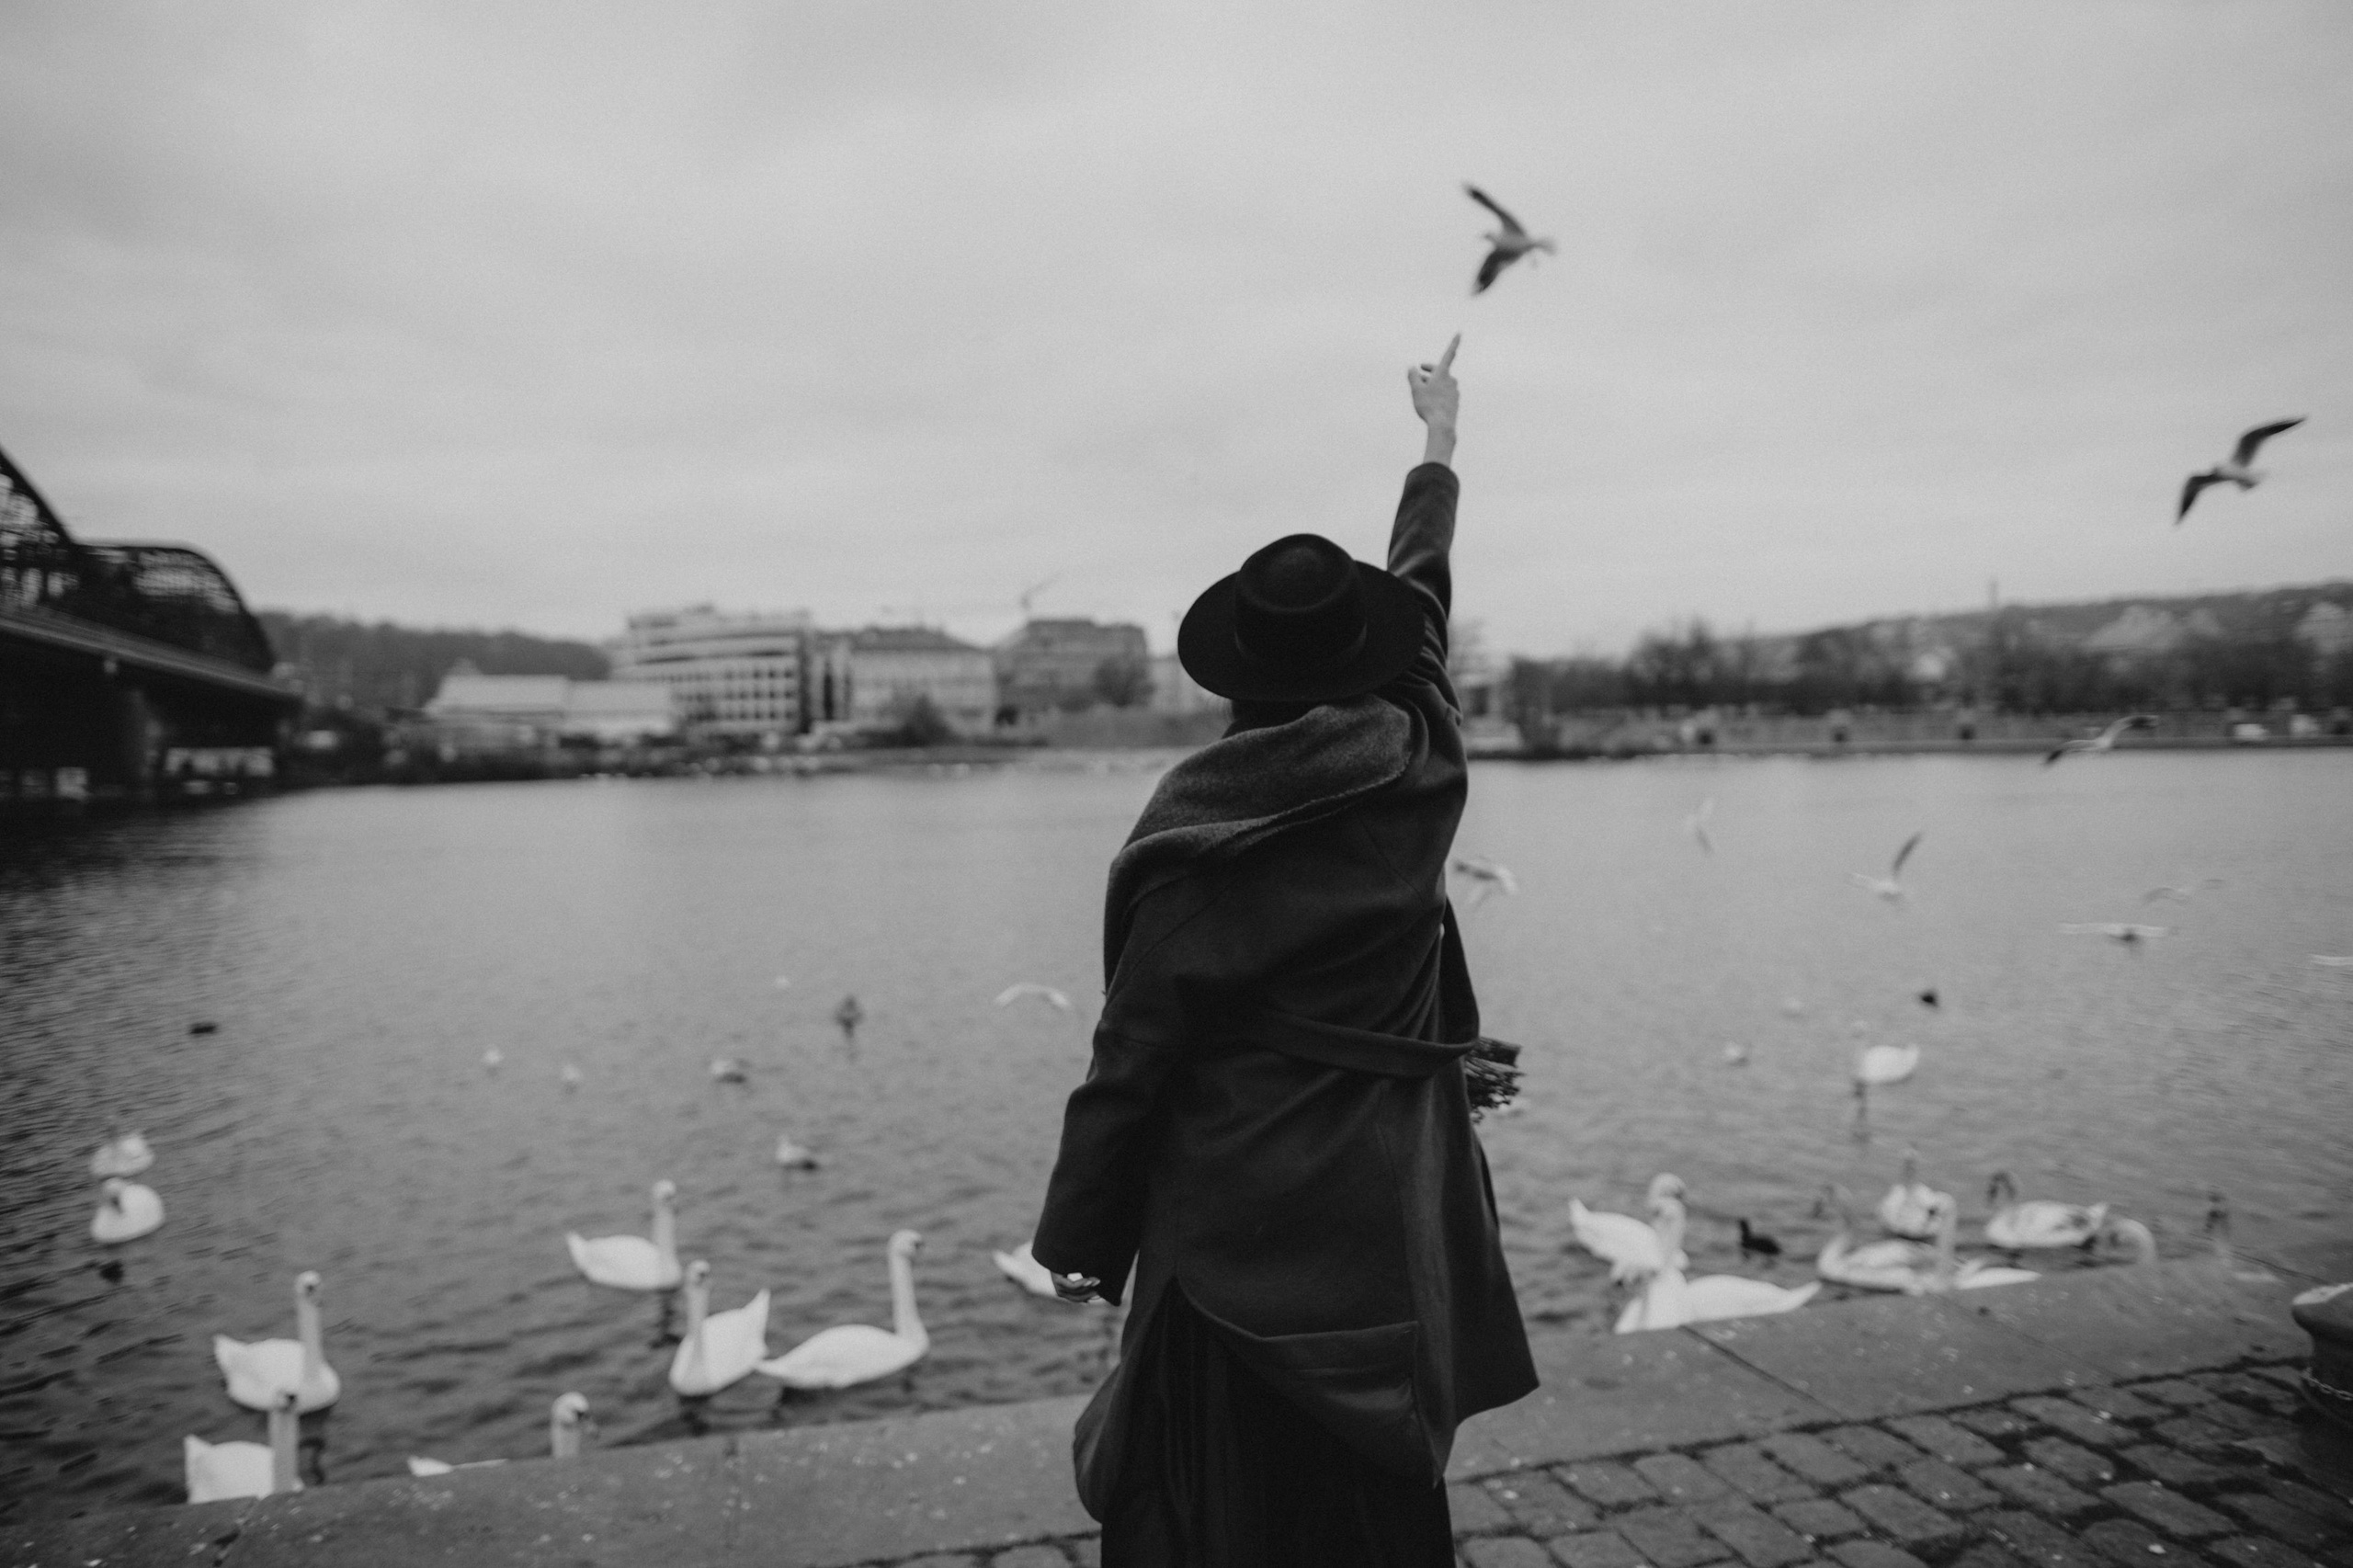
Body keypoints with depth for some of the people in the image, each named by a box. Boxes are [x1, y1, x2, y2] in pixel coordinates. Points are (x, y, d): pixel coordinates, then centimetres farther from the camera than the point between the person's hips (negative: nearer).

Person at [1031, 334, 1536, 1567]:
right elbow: (1422, 592, 13)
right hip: (1390, 1212, 4)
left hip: (1231, 1216, -3)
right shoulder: (1418, 769, -4)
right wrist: (1439, 439, 31)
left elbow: (1136, 1041, -12)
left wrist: (1077, 1234, -1)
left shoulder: (1198, 820, -14)